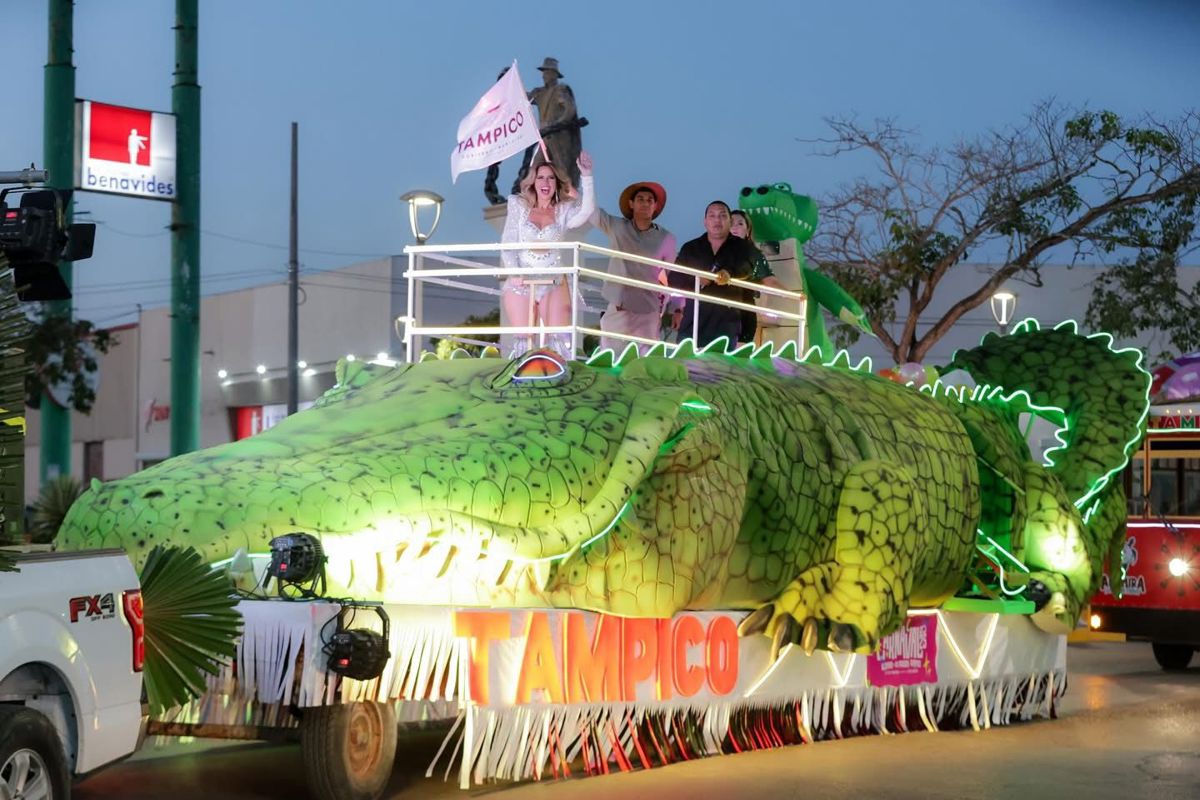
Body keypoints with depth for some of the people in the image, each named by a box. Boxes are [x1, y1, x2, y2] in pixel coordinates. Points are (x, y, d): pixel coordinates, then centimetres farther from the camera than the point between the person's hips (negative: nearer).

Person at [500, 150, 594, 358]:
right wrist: (513, 273, -10)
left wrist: (586, 177, -27)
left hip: (553, 282, 0)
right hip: (520, 282, 1)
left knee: (560, 337, -10)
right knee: (523, 339, 0)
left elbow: (587, 211, -18)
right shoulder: (519, 206, 5)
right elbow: (507, 243, 3)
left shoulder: (564, 210, 3)